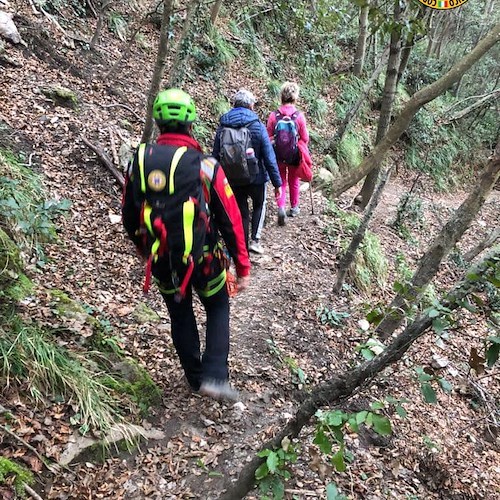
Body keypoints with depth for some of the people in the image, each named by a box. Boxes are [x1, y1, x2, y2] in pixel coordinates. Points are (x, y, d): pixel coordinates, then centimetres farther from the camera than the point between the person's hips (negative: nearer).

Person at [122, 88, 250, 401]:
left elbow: (129, 218, 5)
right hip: (203, 259, -3)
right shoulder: (206, 166, -16)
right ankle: (214, 376, 9)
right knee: (218, 309, 20)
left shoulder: (139, 161, -6)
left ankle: (195, 377, 35)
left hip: (162, 262, 3)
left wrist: (144, 251, 22)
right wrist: (243, 267, -2)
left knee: (180, 316, 21)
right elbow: (231, 221, -12)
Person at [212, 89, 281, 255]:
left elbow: (216, 155, 3)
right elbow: (269, 158, -12)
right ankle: (255, 240, 10)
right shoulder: (257, 126, -12)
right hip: (256, 177, -2)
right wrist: (277, 182, -6)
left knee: (241, 212, 16)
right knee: (259, 205, 23)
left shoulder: (222, 126, -3)